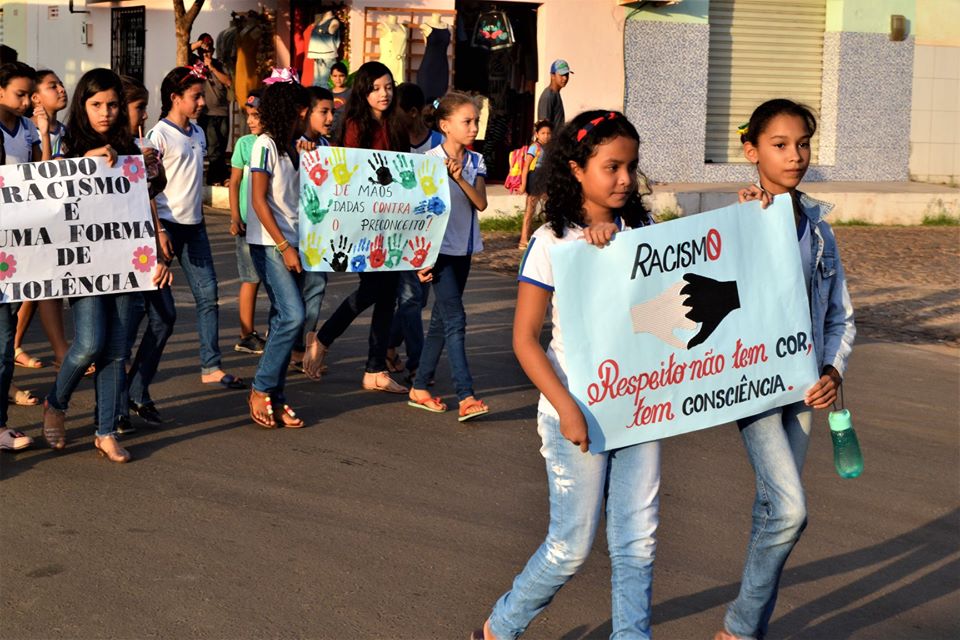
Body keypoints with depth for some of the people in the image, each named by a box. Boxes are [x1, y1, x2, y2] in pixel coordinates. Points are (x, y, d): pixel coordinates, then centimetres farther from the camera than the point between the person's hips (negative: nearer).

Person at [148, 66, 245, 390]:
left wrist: (198, 216, 18)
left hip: (194, 224, 7)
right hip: (167, 224, -7)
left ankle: (211, 366, 6)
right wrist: (158, 232, -19)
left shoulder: (198, 133, 11)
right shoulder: (159, 135, -11)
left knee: (208, 293, 3)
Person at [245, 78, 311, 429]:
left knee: (283, 319, 6)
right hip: (269, 243, -8)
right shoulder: (265, 145, -10)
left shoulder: (292, 147, 13)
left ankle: (274, 397, 10)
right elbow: (258, 201, -15)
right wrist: (284, 246, -17)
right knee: (293, 315, -15)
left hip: (289, 241, 8)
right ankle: (261, 389, -4)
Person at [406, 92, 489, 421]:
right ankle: (466, 397, -16)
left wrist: (460, 179, -20)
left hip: (463, 250, 6)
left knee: (441, 320, 11)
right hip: (440, 249, -6)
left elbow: (481, 203, -6)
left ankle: (419, 388, 21)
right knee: (455, 320, -12)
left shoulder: (476, 162, 6)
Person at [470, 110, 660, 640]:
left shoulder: (640, 232, 6)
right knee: (571, 546, 2)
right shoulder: (552, 242, -8)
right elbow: (524, 339, -10)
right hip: (578, 412, -4)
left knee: (637, 543, 5)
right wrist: (566, 409, -19)